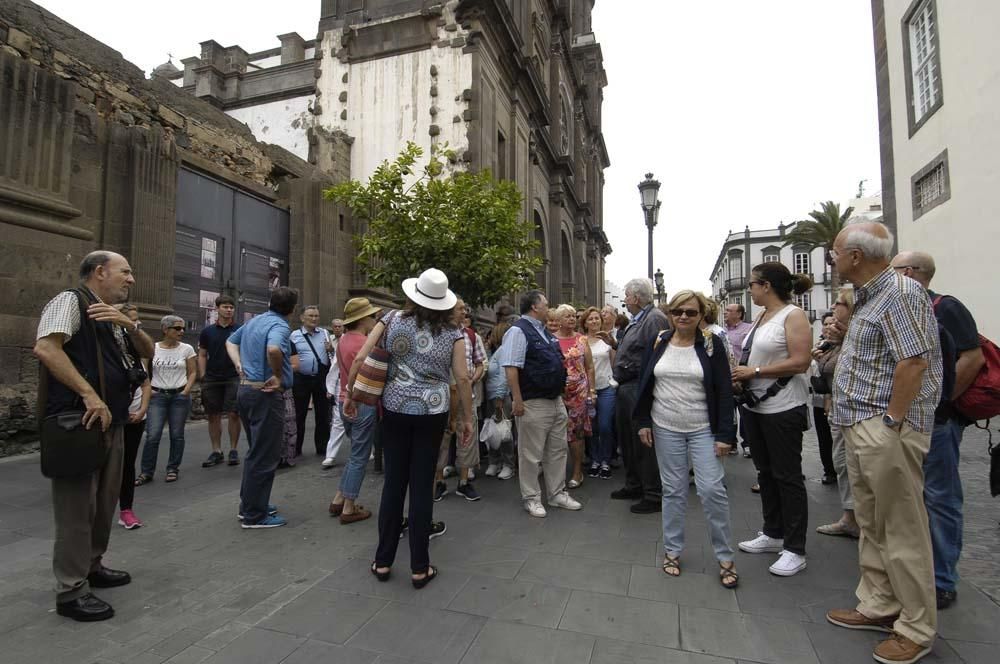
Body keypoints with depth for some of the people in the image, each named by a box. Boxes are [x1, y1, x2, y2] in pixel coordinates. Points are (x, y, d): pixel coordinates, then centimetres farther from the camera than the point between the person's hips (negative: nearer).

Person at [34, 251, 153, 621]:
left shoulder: (112, 316, 18)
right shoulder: (71, 301, -7)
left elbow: (148, 352, 14)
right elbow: (45, 348, -21)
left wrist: (129, 324, -5)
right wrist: (89, 394, -25)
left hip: (111, 422, 9)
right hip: (79, 421, -9)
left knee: (104, 501, 18)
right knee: (77, 506, -2)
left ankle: (91, 566, 33)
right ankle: (71, 591, 9)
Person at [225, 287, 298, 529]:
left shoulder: (253, 321, 12)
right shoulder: (280, 325, -17)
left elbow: (231, 342, 25)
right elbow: (273, 349, -38)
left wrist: (239, 365, 12)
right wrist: (278, 376, -23)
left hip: (246, 389, 10)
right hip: (266, 395, -9)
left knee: (256, 451, 20)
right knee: (264, 456, 0)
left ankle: (249, 504, 31)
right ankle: (255, 515, 9)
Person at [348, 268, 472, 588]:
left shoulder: (392, 319, 0)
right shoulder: (453, 331, -2)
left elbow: (359, 360, -3)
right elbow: (463, 378, -7)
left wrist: (349, 394, 10)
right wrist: (467, 418, 3)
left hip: (395, 408, 1)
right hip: (433, 411, -1)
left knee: (393, 481, 12)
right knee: (422, 484, 6)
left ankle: (383, 561, 24)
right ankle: (419, 568, 17)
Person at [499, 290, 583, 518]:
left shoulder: (545, 332, 16)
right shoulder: (518, 331, -13)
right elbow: (511, 368, -21)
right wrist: (517, 401, -24)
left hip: (556, 402, 9)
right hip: (533, 404, -9)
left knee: (557, 450, 16)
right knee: (531, 454, 4)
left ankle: (557, 494, 29)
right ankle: (531, 498, 18)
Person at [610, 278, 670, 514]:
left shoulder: (655, 319, -15)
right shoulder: (636, 321, 16)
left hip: (640, 390, -11)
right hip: (626, 388, 11)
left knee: (644, 443, -1)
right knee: (627, 439, 19)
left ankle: (654, 494, 13)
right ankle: (634, 485, 35)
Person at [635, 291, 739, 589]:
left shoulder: (712, 344, -4)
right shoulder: (659, 343, 2)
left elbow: (724, 391, -6)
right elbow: (645, 384, 6)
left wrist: (725, 434, -10)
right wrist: (644, 422, 1)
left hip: (703, 429, -2)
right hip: (666, 428, 2)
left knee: (712, 490, -4)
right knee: (673, 491, 10)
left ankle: (725, 557, 17)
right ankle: (672, 550, 26)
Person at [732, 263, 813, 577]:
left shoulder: (793, 315, -12)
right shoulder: (761, 317, 11)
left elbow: (800, 362, -20)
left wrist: (754, 371, -19)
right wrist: (740, 373, 1)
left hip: (783, 408, -8)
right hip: (755, 406, 8)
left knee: (787, 476, 1)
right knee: (765, 472, 17)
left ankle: (795, 550, 14)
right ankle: (773, 534, 32)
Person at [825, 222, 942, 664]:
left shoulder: (899, 292, -14)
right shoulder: (867, 297, 16)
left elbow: (914, 361, -22)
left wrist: (891, 421, -19)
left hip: (885, 431, -10)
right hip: (860, 429, 10)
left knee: (903, 530, 3)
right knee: (872, 525, 17)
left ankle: (917, 629, 18)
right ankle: (878, 606, 31)